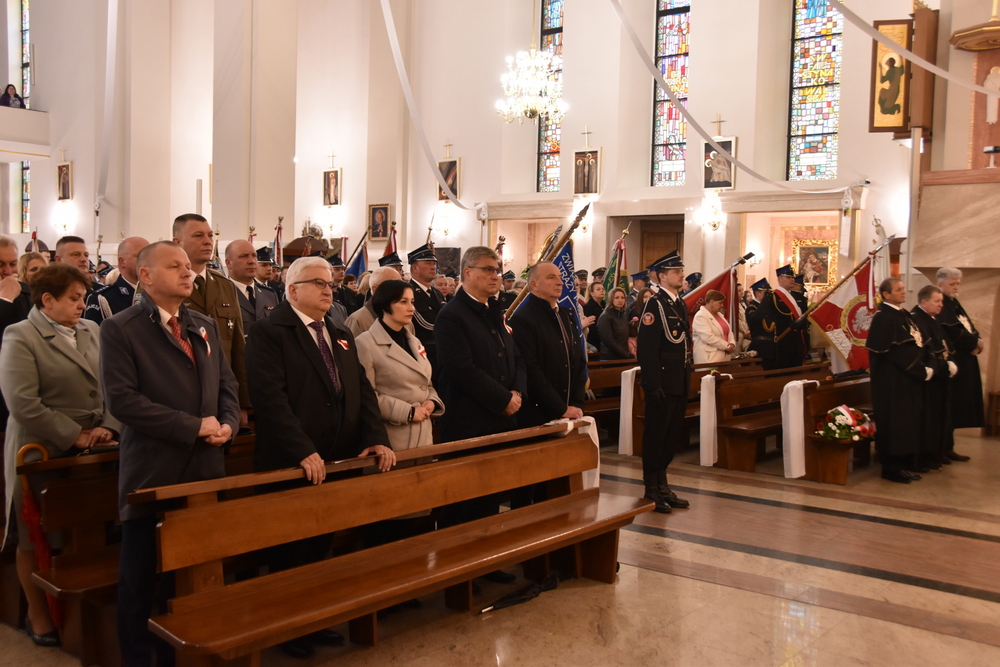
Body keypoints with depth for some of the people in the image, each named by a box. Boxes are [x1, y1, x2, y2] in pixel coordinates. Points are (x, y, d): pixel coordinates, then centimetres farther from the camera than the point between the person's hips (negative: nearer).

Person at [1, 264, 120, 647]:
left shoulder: (91, 331, 11)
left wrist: (108, 428, -6)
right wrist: (74, 436, -14)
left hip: (92, 453, 5)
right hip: (44, 455, -5)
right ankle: (39, 616, 26)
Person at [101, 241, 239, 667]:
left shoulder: (205, 326, 15)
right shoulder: (120, 329, -5)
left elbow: (227, 385, 15)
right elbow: (121, 398, -15)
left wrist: (227, 424, -6)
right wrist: (193, 426, -16)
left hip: (205, 470, 5)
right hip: (152, 475, -5)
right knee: (141, 579, 6)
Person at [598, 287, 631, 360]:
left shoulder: (624, 315, 13)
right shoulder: (605, 316, -8)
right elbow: (608, 341, -16)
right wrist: (627, 355, -16)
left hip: (624, 357, 7)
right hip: (610, 358, -7)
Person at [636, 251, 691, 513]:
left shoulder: (680, 304, 14)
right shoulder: (655, 304, -12)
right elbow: (647, 348, -17)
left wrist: (687, 378, 14)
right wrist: (653, 385, -20)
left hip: (680, 381, 8)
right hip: (663, 381, -8)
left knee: (673, 434, 13)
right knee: (656, 434, 1)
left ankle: (662, 485, 25)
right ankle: (652, 491, 11)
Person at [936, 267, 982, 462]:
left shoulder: (955, 304, 18)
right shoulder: (940, 306, -12)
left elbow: (970, 328, 12)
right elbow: (952, 333, -22)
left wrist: (976, 343, -8)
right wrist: (975, 342, -11)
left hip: (964, 361, 10)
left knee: (956, 408, 10)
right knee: (948, 407, -6)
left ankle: (947, 448, 15)